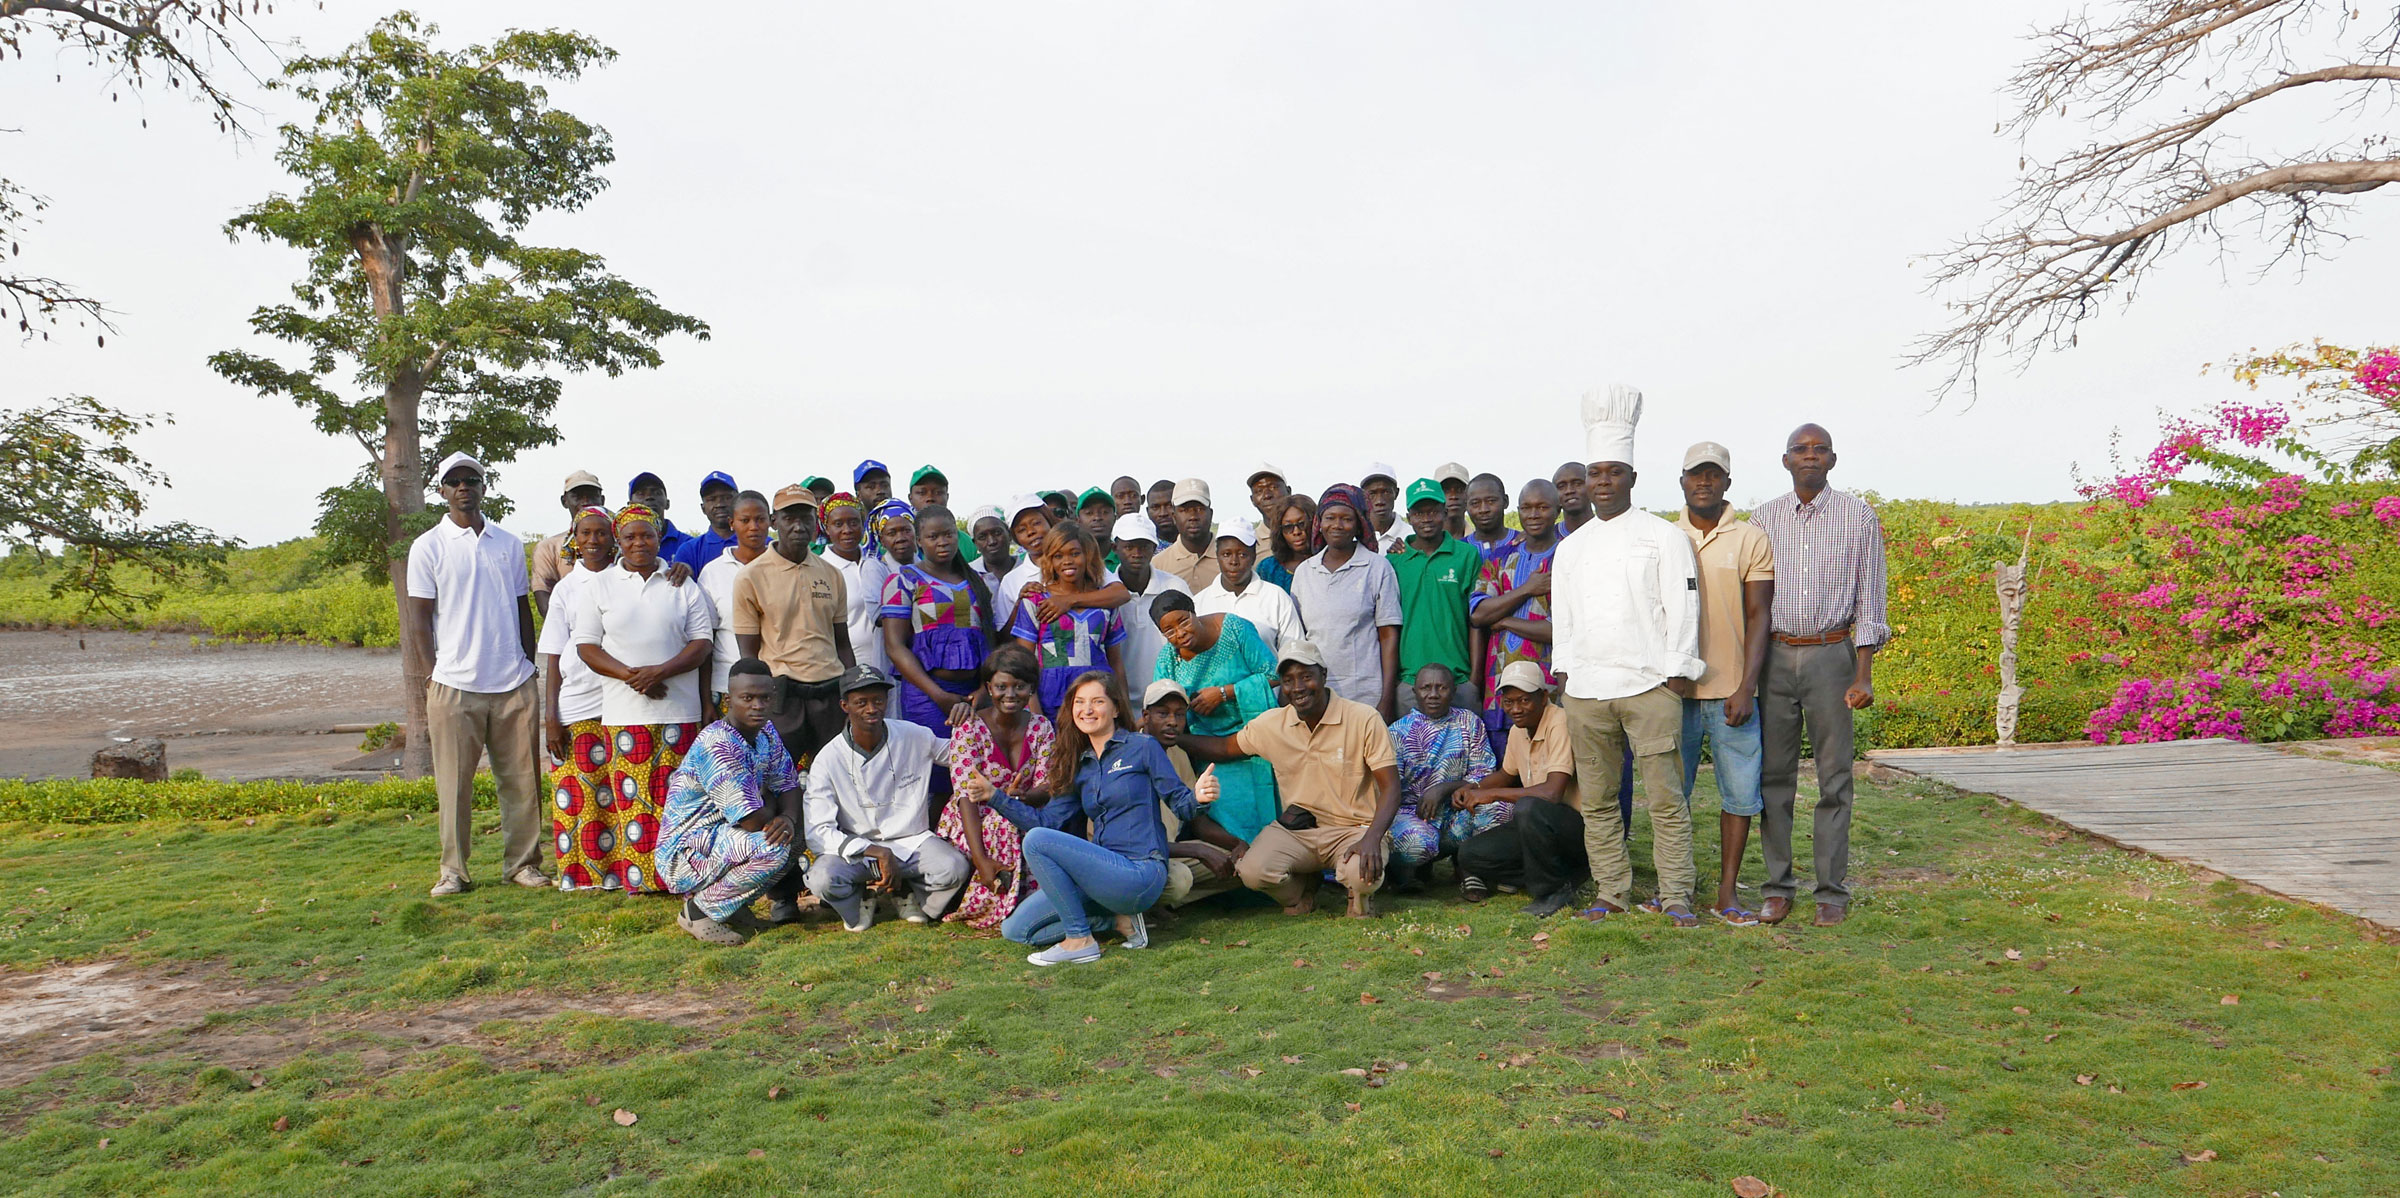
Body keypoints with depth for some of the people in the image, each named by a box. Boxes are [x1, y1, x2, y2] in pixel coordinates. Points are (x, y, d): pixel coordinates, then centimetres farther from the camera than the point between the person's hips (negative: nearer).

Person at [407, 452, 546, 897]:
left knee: (521, 778, 4)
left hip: (514, 684, 3)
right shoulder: (428, 547, 3)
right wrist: (430, 676, -4)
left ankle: (523, 862, 14)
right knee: (455, 782, 2)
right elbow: (420, 617, 2)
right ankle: (453, 871, 12)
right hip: (455, 685, -2)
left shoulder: (509, 543, 12)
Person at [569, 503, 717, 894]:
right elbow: (587, 646, 2)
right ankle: (638, 878, 3)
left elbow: (701, 643, 3)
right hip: (624, 712, 0)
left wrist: (660, 671, -13)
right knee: (631, 793, -3)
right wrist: (630, 675, -14)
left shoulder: (682, 586, 10)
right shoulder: (598, 587, 9)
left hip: (679, 709, 0)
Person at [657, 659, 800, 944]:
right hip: (684, 858, -9)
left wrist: (788, 818, -17)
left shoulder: (767, 733, 4)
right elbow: (754, 820, -29)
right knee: (772, 847, -30)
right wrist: (769, 803, -6)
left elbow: (789, 787, 6)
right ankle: (699, 910, -10)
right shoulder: (717, 744, -25)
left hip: (717, 840, 9)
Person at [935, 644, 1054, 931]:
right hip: (972, 824, -3)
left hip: (1024, 819, 3)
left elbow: (1048, 784, -6)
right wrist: (981, 860, -33)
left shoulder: (1041, 728, 2)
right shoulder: (970, 728, -11)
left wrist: (1023, 796, -32)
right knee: (1007, 827, -35)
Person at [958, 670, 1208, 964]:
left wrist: (1197, 797, -25)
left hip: (1140, 875, -7)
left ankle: (1081, 941, -12)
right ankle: (1120, 919, 4)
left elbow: (1180, 802, -2)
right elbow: (1046, 820, 12)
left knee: (1036, 841, -22)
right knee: (1015, 929, 1)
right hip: (1108, 871, 8)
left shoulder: (1142, 747, 0)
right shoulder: (1080, 766, 17)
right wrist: (994, 796, 5)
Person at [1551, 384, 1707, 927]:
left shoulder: (1664, 537, 3)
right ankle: (1612, 893, 17)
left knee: (1664, 797, -4)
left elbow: (1681, 607, -1)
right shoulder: (1571, 547, 16)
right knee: (1597, 799, 7)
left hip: (1649, 685, -4)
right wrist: (1564, 672, 13)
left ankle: (1674, 895, 5)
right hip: (1585, 691, 4)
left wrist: (1677, 674, -7)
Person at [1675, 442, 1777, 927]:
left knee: (1739, 793, 1)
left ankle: (1726, 895, 11)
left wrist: (1746, 688, -10)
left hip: (1731, 690, -1)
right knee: (1672, 793, 5)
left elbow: (1758, 618, -1)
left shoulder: (1751, 540, 2)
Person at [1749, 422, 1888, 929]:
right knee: (1775, 774, 3)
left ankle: (1832, 891, 8)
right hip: (1776, 655, 2)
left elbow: (1869, 600, 2)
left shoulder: (1859, 517, 3)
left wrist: (1864, 674, -6)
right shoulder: (1764, 518, 8)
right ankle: (1778, 886, 11)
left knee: (1834, 777, 1)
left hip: (1831, 655, -2)